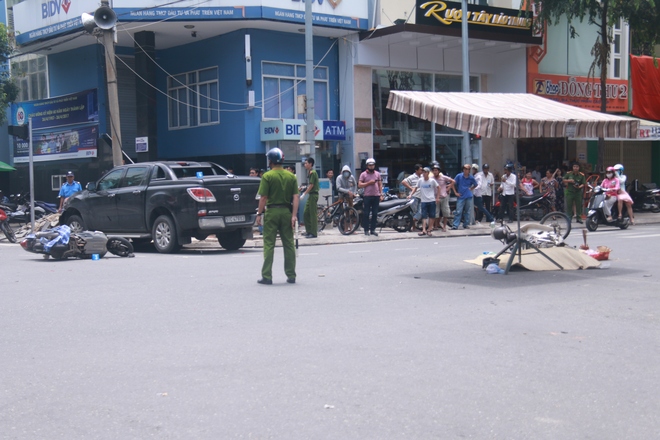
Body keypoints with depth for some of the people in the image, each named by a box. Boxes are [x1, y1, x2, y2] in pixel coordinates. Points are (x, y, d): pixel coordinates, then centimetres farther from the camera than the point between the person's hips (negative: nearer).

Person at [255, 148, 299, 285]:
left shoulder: (267, 176, -7)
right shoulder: (291, 176, 5)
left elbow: (263, 197, -10)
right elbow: (296, 197, -1)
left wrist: (259, 213, -3)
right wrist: (294, 215, -2)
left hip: (272, 211, -4)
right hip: (286, 211, 4)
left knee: (269, 245, 1)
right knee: (289, 244, 9)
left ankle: (267, 276, 1)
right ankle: (291, 275, 12)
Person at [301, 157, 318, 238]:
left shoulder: (312, 172, -13)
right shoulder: (309, 172, 15)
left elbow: (311, 185, -17)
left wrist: (304, 194, -15)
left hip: (313, 195, -10)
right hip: (310, 195, 10)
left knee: (313, 214, -6)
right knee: (305, 213, 10)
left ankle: (314, 233, -3)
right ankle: (309, 231, 16)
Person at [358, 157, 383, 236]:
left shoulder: (377, 174, 12)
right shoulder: (363, 174, 2)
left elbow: (380, 184, 14)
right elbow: (359, 185, -4)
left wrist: (381, 194, 5)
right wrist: (368, 183, -14)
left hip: (376, 196, 3)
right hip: (367, 196, -3)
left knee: (375, 214, 4)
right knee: (366, 213, -1)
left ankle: (373, 229, 11)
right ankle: (366, 230, 5)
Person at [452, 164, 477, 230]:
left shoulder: (471, 178, 3)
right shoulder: (459, 176, -3)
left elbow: (475, 185, 20)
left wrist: (470, 189, 6)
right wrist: (455, 192, -2)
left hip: (469, 197, 2)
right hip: (461, 196, -2)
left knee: (467, 211, 7)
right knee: (458, 212, -8)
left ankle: (466, 224, 16)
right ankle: (455, 225, -7)